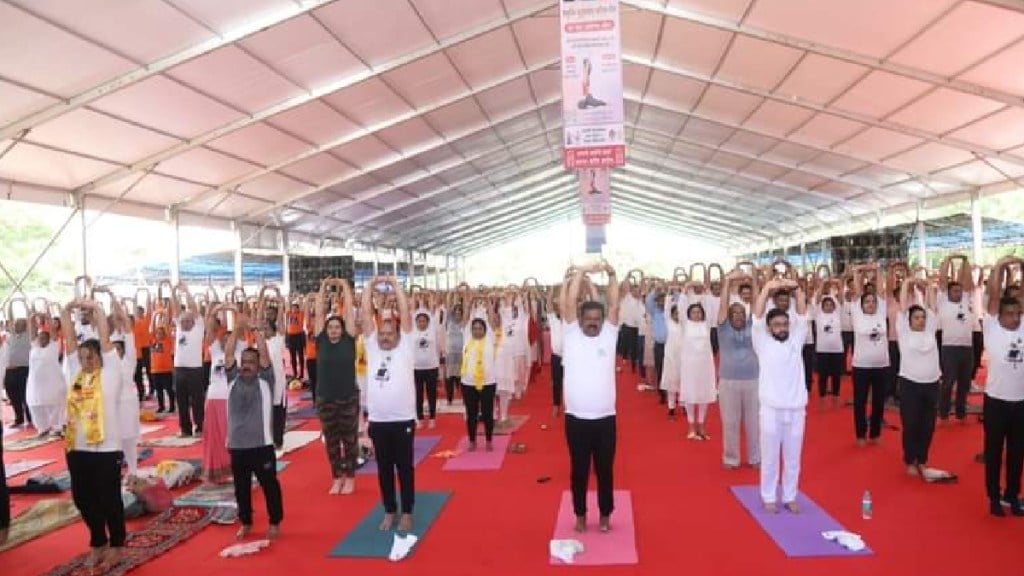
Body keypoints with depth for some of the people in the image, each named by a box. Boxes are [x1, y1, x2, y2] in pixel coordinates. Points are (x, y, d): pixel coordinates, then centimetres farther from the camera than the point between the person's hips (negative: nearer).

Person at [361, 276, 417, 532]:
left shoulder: (406, 347, 0)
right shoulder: (372, 347, 8)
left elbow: (405, 312, -6)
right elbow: (366, 313, 3)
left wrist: (395, 284, -4)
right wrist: (371, 285, 1)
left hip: (403, 420, -3)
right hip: (378, 421, 3)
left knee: (405, 468, 8)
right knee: (384, 469, 13)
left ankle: (407, 512, 21)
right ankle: (389, 511, 27)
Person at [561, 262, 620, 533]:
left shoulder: (609, 335, 5)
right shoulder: (571, 334, 1)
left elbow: (614, 305, -5)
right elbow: (569, 302, -7)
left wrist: (611, 274, -12)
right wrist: (582, 271, -9)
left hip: (605, 418, 1)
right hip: (576, 419, -1)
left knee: (605, 470, 13)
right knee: (579, 471, 12)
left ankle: (605, 515, 30)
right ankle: (580, 515, 28)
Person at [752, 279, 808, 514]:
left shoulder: (796, 340, 8)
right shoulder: (762, 342, 1)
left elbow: (802, 315, 0)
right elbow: (757, 317, -9)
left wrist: (797, 288, -11)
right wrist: (767, 288, -16)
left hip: (796, 409, 3)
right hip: (771, 409, -2)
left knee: (793, 458, 12)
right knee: (770, 457, 7)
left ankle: (790, 497, 26)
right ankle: (769, 497, 20)